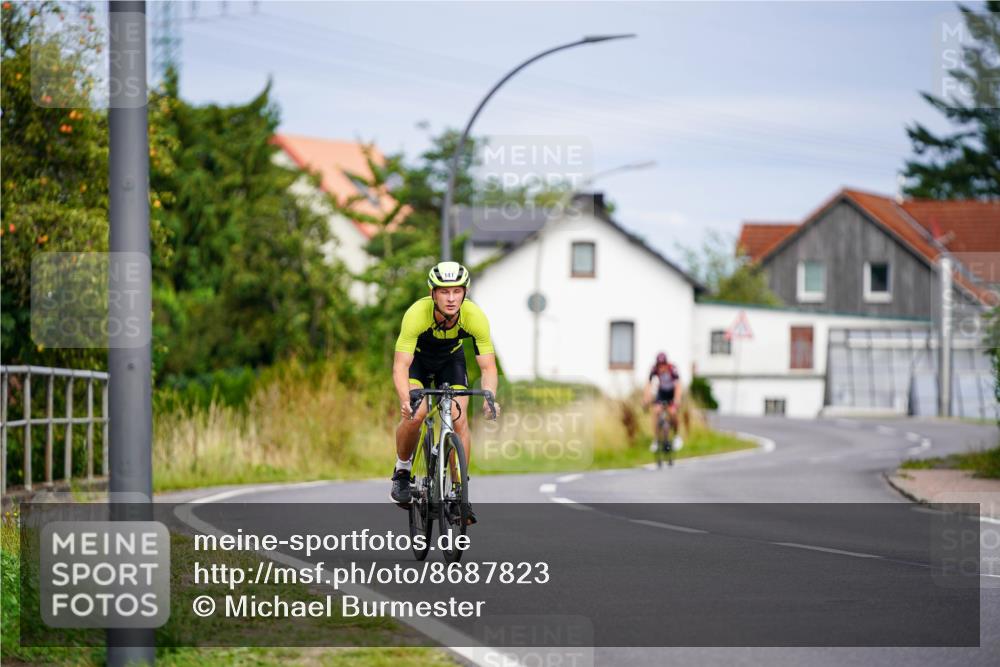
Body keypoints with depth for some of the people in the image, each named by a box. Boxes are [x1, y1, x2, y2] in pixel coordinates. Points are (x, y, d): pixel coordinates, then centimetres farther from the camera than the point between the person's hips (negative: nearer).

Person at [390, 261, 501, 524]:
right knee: (414, 415, -24)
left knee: (459, 420, -15)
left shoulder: (475, 317, -32)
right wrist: (405, 400, -58)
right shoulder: (417, 314, -38)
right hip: (417, 357, -2)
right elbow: (401, 366, -40)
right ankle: (402, 470, 4)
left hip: (451, 358, 2)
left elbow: (488, 366, -28)